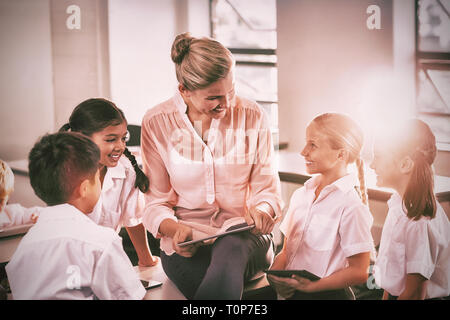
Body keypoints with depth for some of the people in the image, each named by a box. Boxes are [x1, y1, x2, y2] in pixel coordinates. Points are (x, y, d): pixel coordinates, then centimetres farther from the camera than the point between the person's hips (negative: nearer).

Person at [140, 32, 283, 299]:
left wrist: (262, 211, -18)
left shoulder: (253, 116, 0)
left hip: (244, 237, 1)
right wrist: (173, 228, -20)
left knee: (230, 251, -38)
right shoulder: (156, 123, -1)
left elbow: (268, 189, 7)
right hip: (187, 237, -1)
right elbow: (156, 202, 3)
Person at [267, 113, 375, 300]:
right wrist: (277, 271, -2)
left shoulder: (350, 207, -10)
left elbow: (359, 273, -10)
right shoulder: (301, 194, 13)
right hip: (292, 293, 6)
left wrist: (311, 286, -14)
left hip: (327, 294, -5)